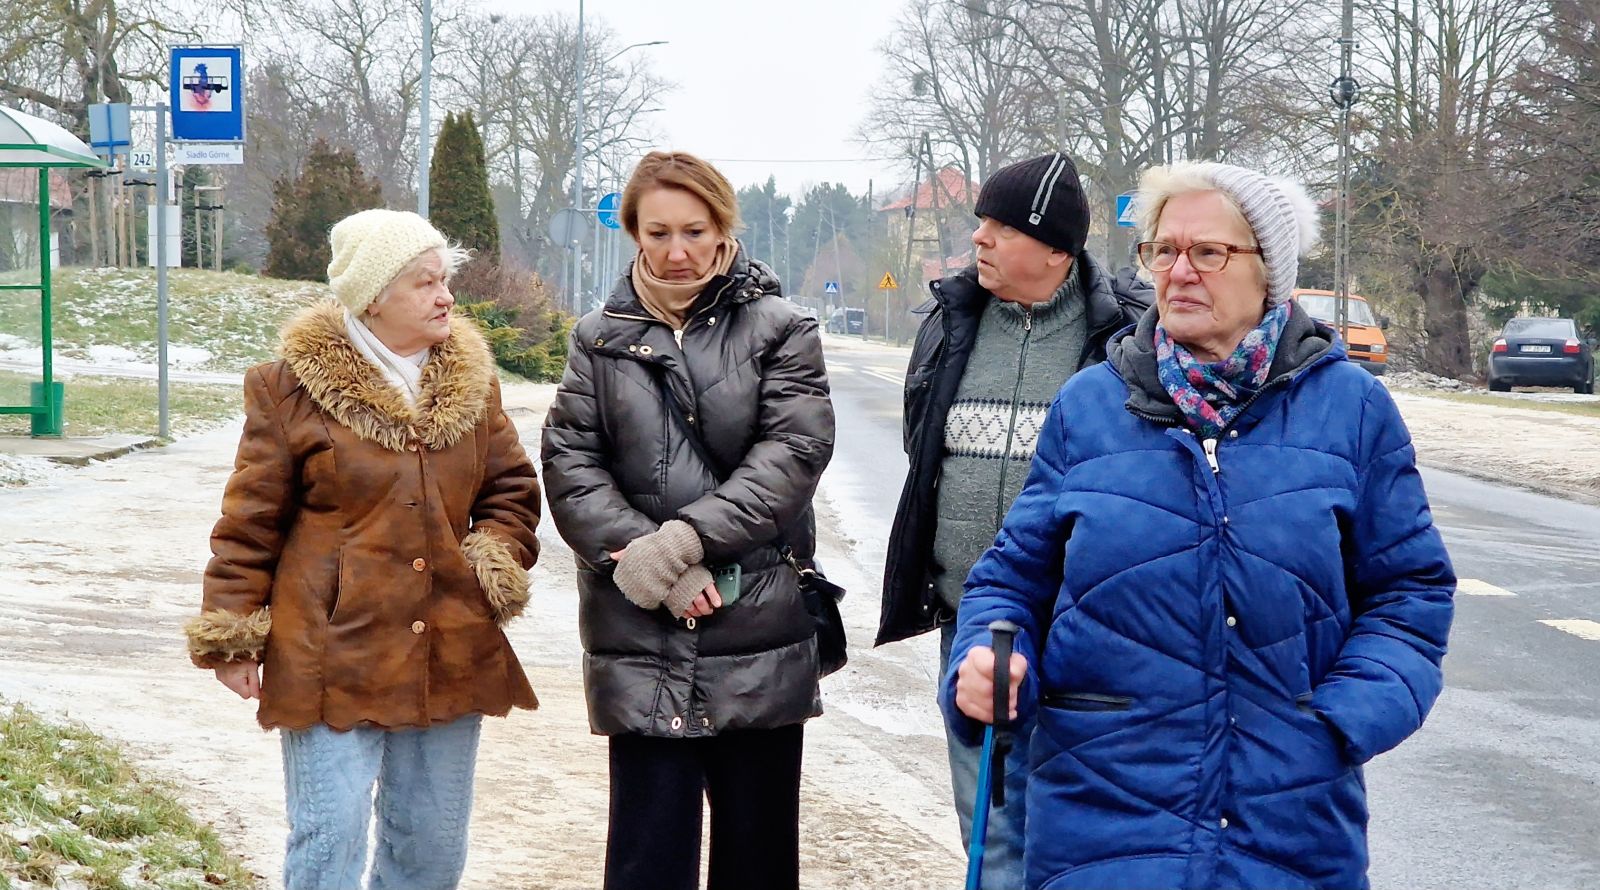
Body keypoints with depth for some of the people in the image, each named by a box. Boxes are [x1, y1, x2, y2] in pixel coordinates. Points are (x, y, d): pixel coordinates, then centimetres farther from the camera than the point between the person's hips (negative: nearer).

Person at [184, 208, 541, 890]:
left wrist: (496, 563, -3)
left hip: (449, 655, 5)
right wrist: (230, 636, -3)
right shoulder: (293, 387, -5)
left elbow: (512, 489, 16)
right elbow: (249, 521, -2)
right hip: (332, 656, -4)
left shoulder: (471, 382, 8)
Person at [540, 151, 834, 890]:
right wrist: (643, 555, -14)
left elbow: (794, 451, -8)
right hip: (639, 636, 1)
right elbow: (570, 466, 1)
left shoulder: (779, 330, 4)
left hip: (761, 634, -1)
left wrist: (685, 538, -17)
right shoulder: (599, 338, 10)